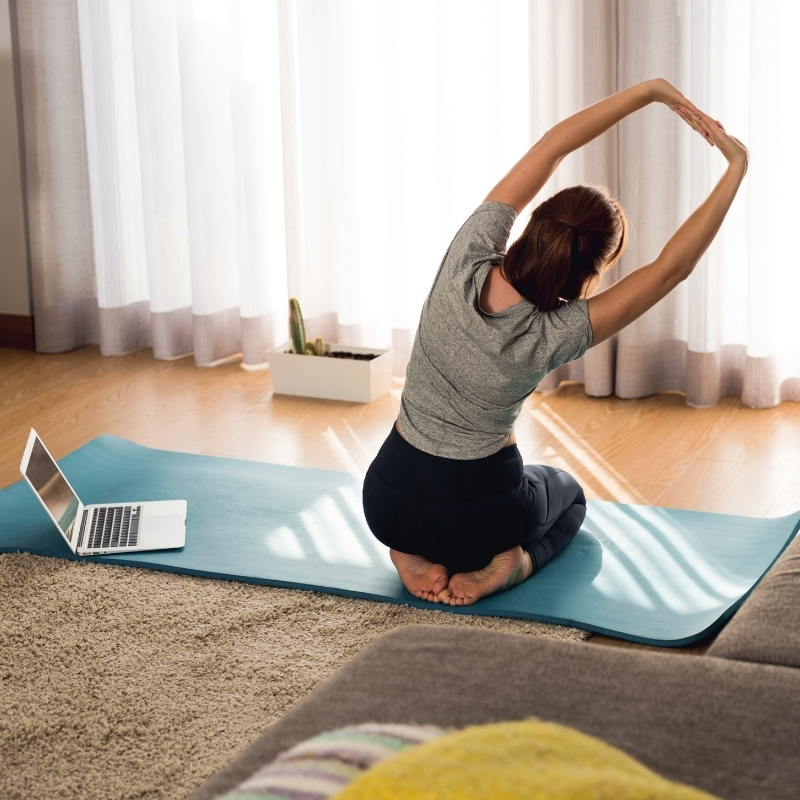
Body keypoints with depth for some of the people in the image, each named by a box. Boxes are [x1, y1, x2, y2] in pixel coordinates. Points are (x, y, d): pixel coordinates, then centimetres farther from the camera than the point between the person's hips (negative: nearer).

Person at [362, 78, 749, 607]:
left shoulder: (468, 258, -21)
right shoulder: (552, 336, -26)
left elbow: (551, 146, -14)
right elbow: (672, 267, -20)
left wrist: (652, 91, -13)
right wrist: (736, 170, -16)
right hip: (479, 513, -2)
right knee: (569, 496, 34)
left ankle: (418, 557, 9)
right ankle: (512, 563, 2)